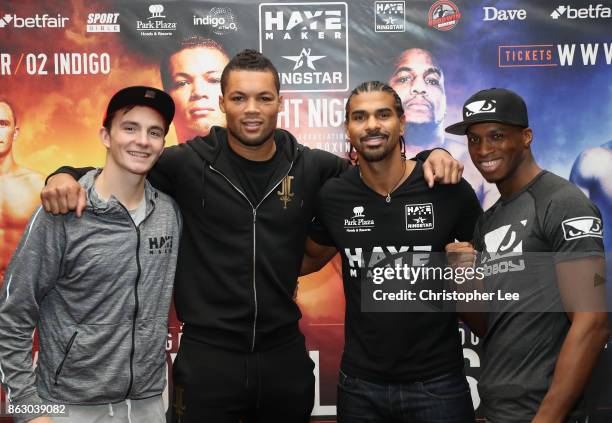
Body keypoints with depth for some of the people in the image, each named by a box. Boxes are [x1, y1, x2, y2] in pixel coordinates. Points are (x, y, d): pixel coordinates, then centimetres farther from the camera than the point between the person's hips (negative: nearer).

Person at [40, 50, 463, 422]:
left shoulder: (311, 167, -1)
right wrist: (66, 177, -16)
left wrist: (430, 158, -4)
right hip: (207, 356, -2)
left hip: (285, 354, 2)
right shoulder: (189, 163, -8)